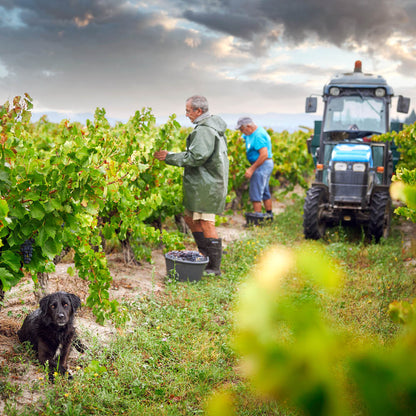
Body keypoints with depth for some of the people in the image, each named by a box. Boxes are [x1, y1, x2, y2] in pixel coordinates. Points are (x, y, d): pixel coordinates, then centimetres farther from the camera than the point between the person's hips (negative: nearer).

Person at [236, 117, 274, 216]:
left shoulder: (258, 135, -20)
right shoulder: (253, 133, 11)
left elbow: (264, 155, -27)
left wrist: (252, 169, -24)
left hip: (262, 165, -11)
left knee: (255, 193, -9)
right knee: (265, 192, 18)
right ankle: (269, 215, 27)